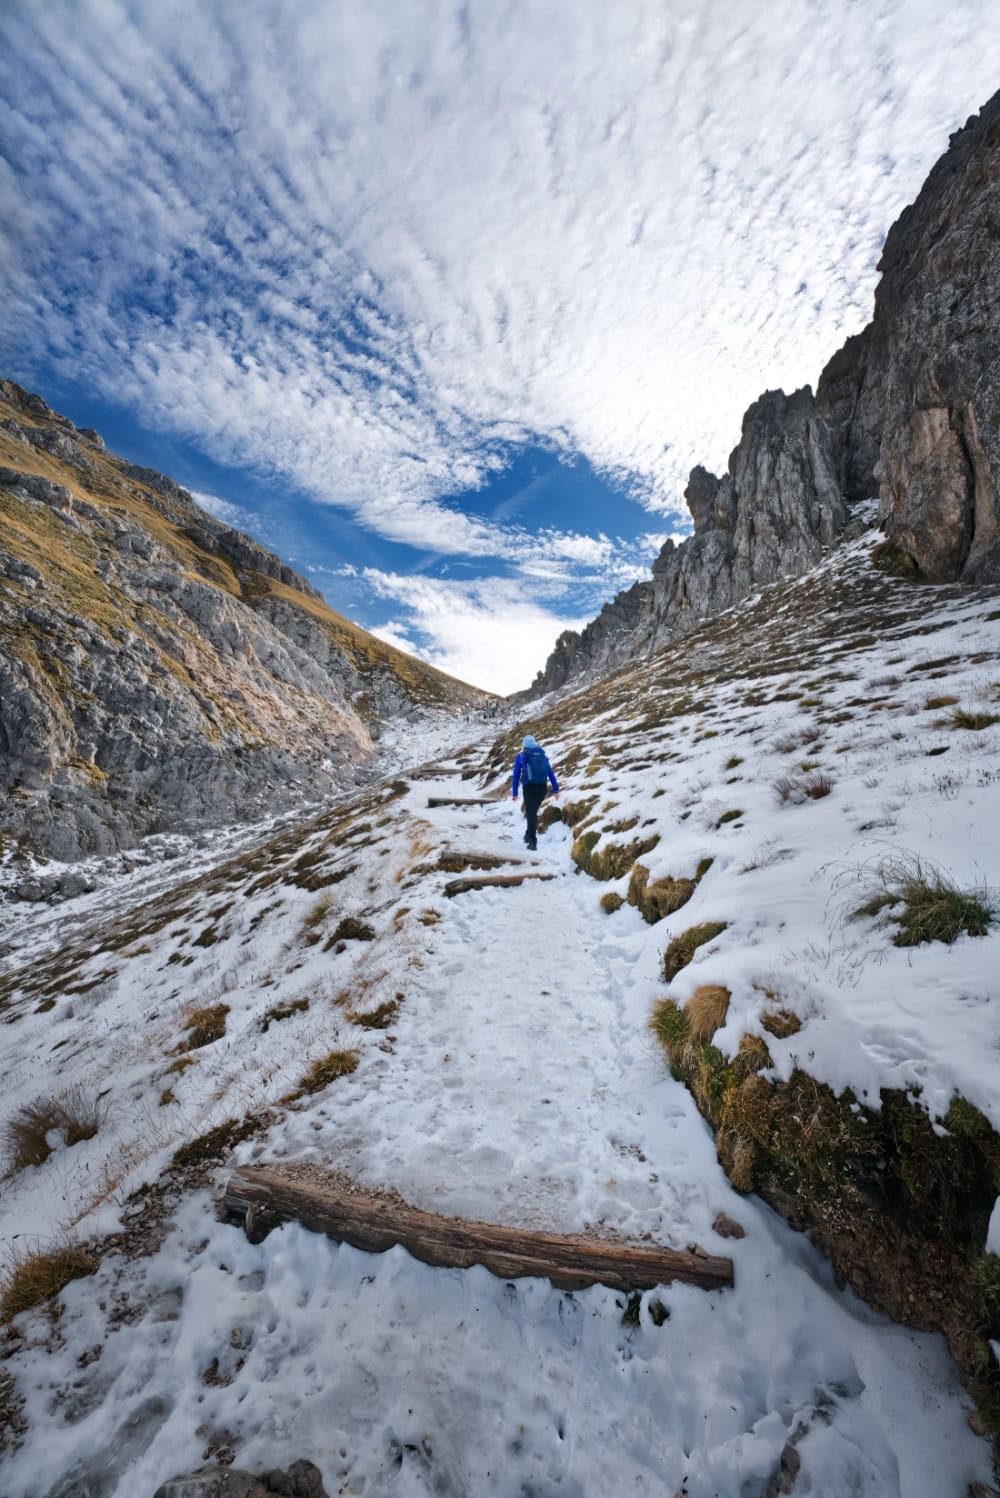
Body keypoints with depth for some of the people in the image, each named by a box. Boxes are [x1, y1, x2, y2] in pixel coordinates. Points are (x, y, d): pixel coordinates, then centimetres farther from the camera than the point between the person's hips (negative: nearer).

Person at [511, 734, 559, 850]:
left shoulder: (521, 756, 4)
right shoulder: (543, 754, 11)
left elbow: (516, 775, 2)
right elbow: (551, 772, 7)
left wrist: (514, 793, 6)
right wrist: (555, 789, 7)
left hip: (529, 787, -3)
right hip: (542, 787, 3)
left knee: (531, 813, 0)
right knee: (533, 811, 22)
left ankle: (533, 842, -6)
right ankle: (529, 835, 31)